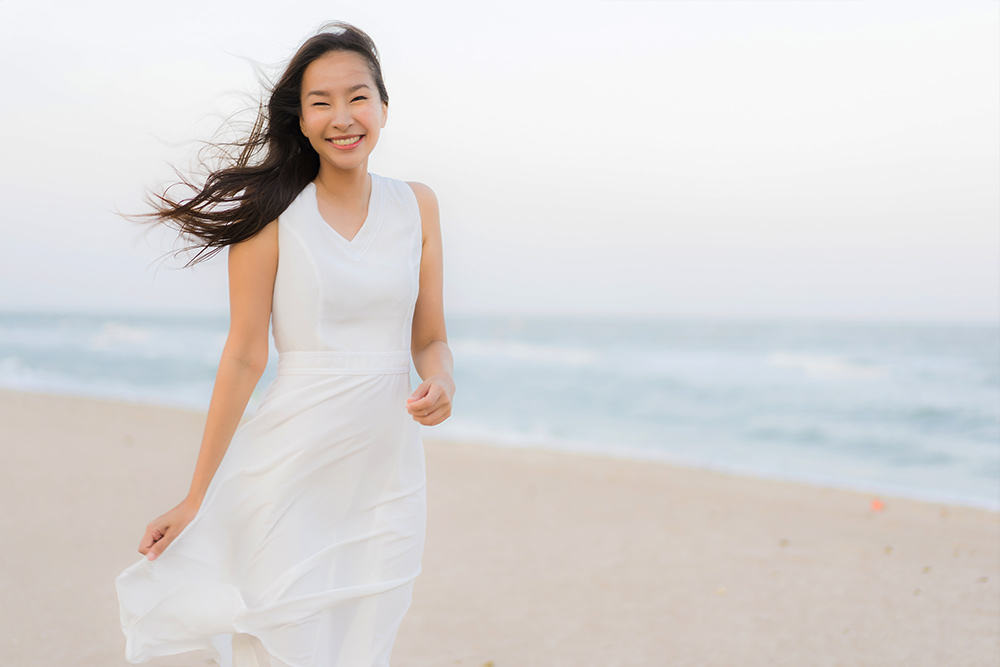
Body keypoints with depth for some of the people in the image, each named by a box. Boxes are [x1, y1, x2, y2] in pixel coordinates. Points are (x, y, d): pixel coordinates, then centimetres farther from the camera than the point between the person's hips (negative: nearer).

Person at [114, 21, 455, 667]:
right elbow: (245, 355, -6)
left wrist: (441, 383, -14)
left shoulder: (416, 204, 5)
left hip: (388, 471, 4)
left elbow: (430, 337, 10)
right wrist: (197, 498, -4)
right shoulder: (272, 214, -7)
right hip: (292, 465, -4)